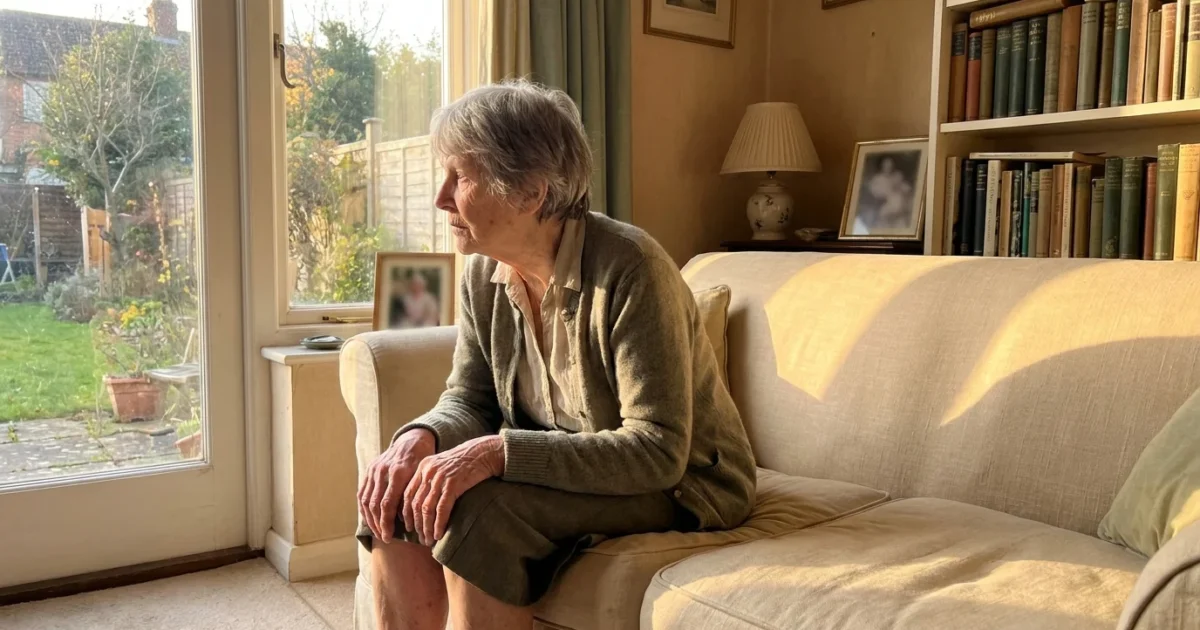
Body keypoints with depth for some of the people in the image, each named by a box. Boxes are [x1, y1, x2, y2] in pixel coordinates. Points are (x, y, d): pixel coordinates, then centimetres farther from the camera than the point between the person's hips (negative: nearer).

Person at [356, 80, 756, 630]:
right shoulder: (484, 273, -3)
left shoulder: (629, 269, -25)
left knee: (477, 507, -29)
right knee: (395, 494, -12)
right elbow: (467, 400, 3)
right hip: (568, 469, 7)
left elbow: (658, 451, -28)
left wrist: (497, 451, -36)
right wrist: (419, 439, -21)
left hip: (680, 484, -6)